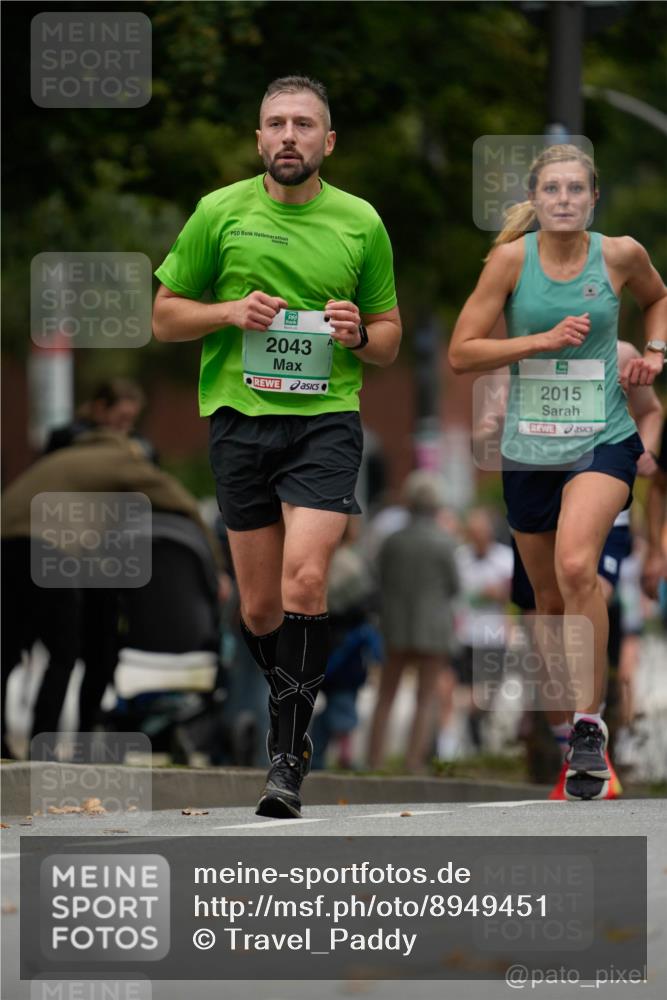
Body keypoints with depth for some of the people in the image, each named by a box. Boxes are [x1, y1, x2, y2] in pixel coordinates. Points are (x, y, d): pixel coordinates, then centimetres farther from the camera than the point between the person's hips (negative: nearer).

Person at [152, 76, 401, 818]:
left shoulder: (361, 222, 6)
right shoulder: (220, 213, 4)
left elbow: (389, 337, 14)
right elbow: (165, 316, 9)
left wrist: (360, 334, -8)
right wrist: (232, 312, -9)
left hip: (327, 417, -1)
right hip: (239, 417, 1)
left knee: (305, 580, -20)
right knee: (260, 609, 4)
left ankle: (287, 757, -15)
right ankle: (294, 703, 32)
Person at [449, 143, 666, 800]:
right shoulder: (511, 259, -5)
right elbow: (461, 353, -6)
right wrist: (542, 339, -16)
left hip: (603, 440, -2)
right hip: (529, 447, 2)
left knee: (576, 565, -26)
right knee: (549, 598, 11)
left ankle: (589, 723, -22)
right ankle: (562, 711, 33)